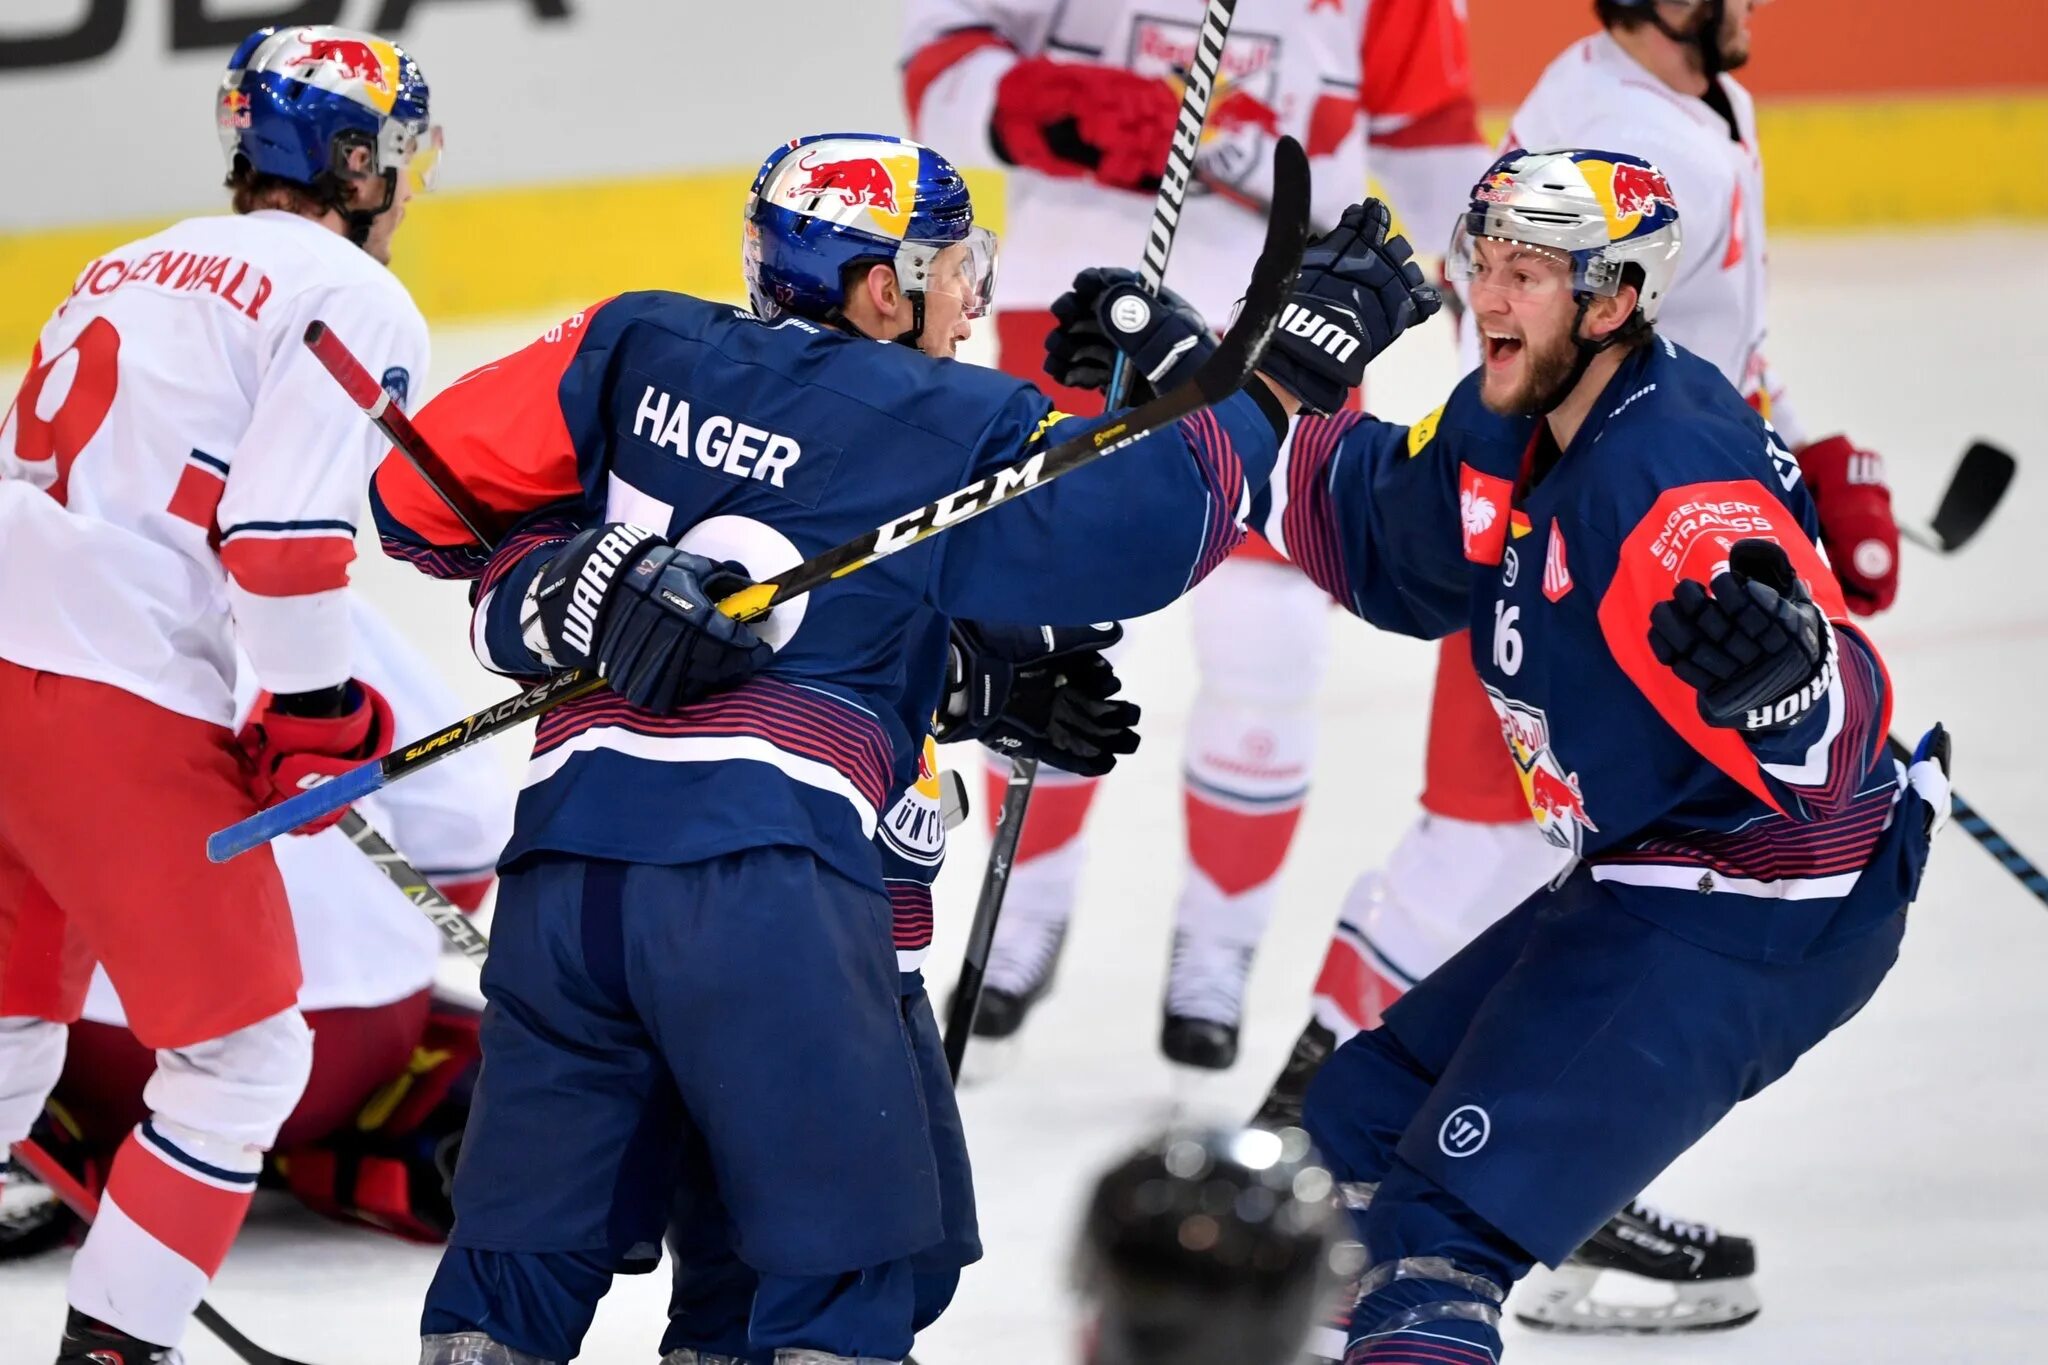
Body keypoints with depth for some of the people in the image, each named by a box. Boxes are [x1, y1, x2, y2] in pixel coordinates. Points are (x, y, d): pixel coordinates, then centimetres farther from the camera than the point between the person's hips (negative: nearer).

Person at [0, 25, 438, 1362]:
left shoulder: (128, 272, 22)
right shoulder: (355, 301, -4)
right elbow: (284, 537, -15)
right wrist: (322, 722, -4)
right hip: (121, 710, -8)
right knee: (243, 1053, 4)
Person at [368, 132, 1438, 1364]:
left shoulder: (640, 350, 15)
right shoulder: (943, 430, 3)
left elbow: (425, 493, 13)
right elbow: (1146, 521, -2)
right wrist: (1282, 367, 7)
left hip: (565, 865, 5)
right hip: (761, 875, -5)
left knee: (523, 1262, 10)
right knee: (843, 1263, 5)